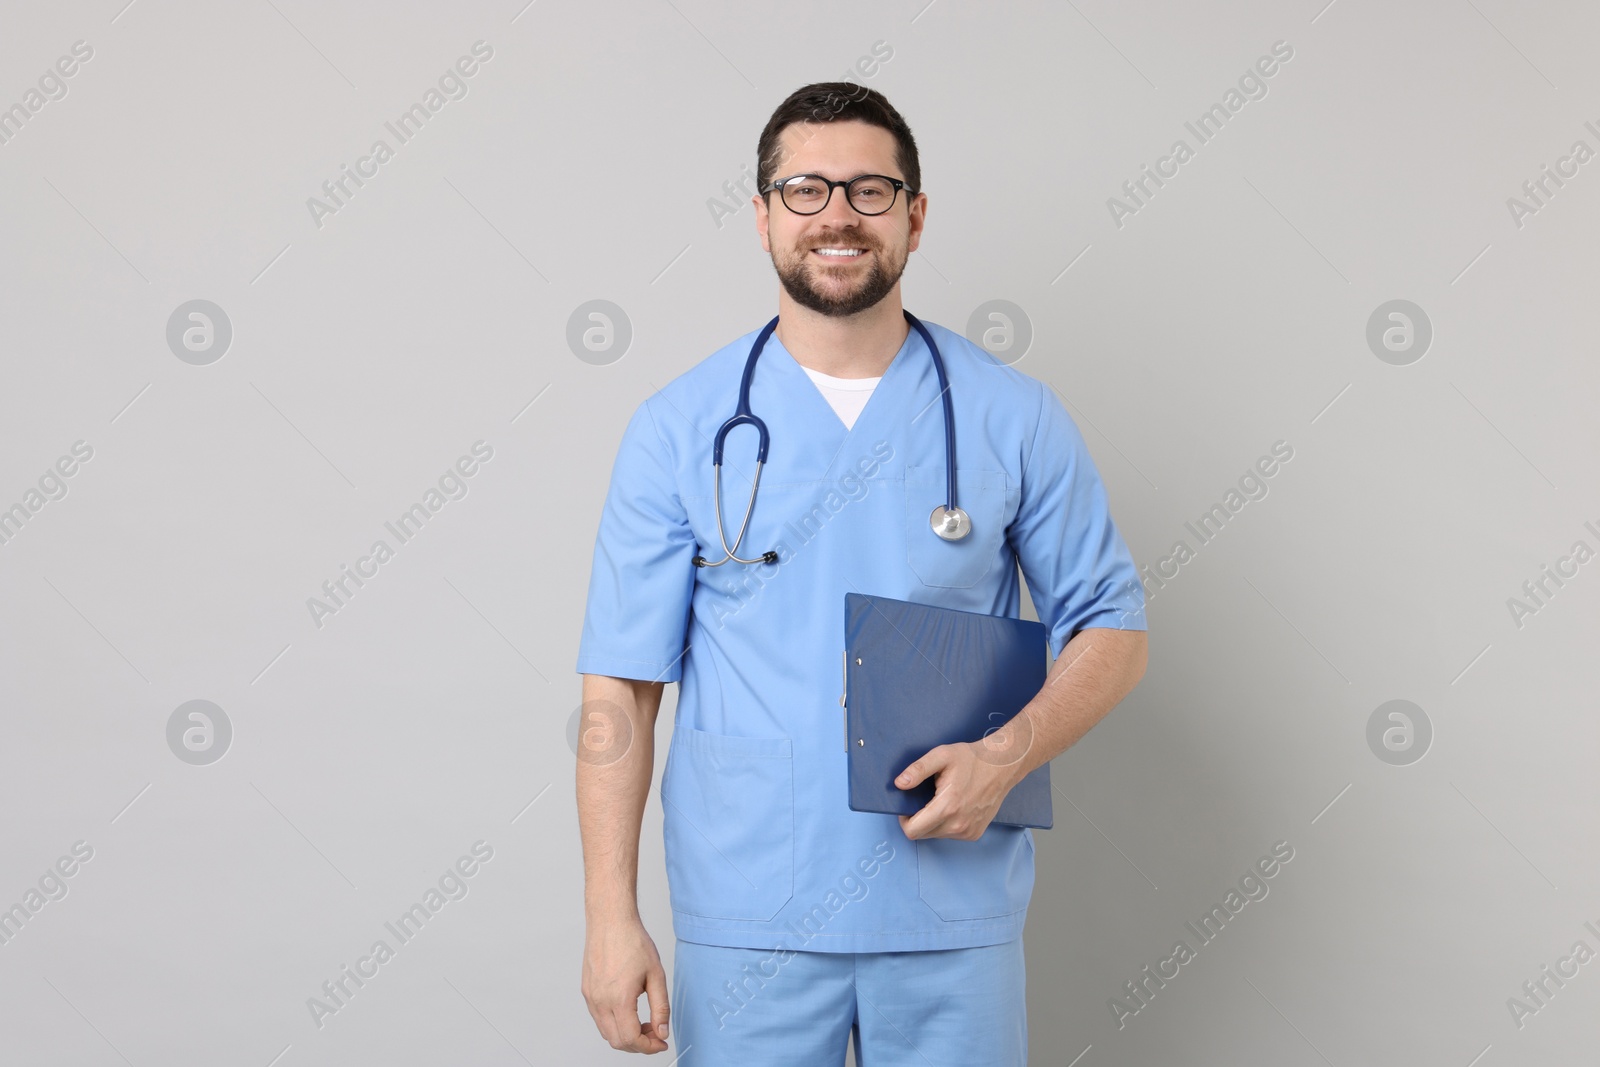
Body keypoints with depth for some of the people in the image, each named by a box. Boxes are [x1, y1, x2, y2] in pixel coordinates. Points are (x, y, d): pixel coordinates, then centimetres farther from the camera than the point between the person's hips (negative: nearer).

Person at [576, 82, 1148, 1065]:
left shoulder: (1014, 416, 1)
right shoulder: (678, 429, -1)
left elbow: (1112, 625, 5)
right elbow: (621, 685, -2)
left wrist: (1008, 754, -13)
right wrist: (612, 918, -8)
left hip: (956, 911, 1)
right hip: (745, 917, 0)